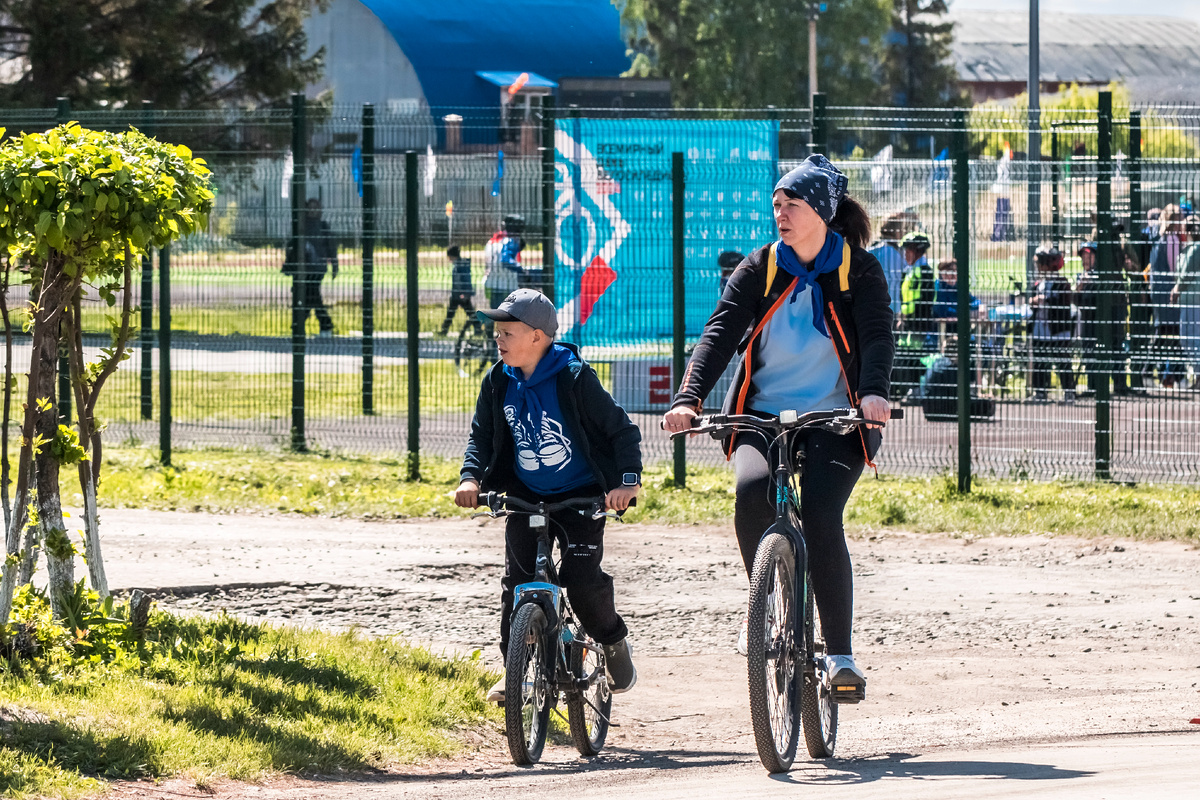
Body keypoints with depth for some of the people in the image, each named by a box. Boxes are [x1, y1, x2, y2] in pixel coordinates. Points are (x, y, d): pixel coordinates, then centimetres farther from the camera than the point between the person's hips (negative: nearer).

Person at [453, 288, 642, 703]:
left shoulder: (574, 379, -16)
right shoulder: (499, 383, -1)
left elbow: (622, 430, -11)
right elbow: (482, 435, 9)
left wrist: (627, 480, -23)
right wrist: (472, 477, -9)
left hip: (580, 496, -5)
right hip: (526, 497, 5)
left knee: (582, 578, -16)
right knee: (517, 579, -6)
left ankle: (614, 642, 12)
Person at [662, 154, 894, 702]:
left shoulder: (858, 271, 0)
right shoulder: (761, 270, 4)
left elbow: (877, 335, -15)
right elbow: (719, 334, -7)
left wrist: (873, 391, -36)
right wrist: (689, 398, -25)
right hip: (762, 416, 2)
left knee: (820, 517, -24)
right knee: (753, 490, -29)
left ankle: (840, 653, -17)